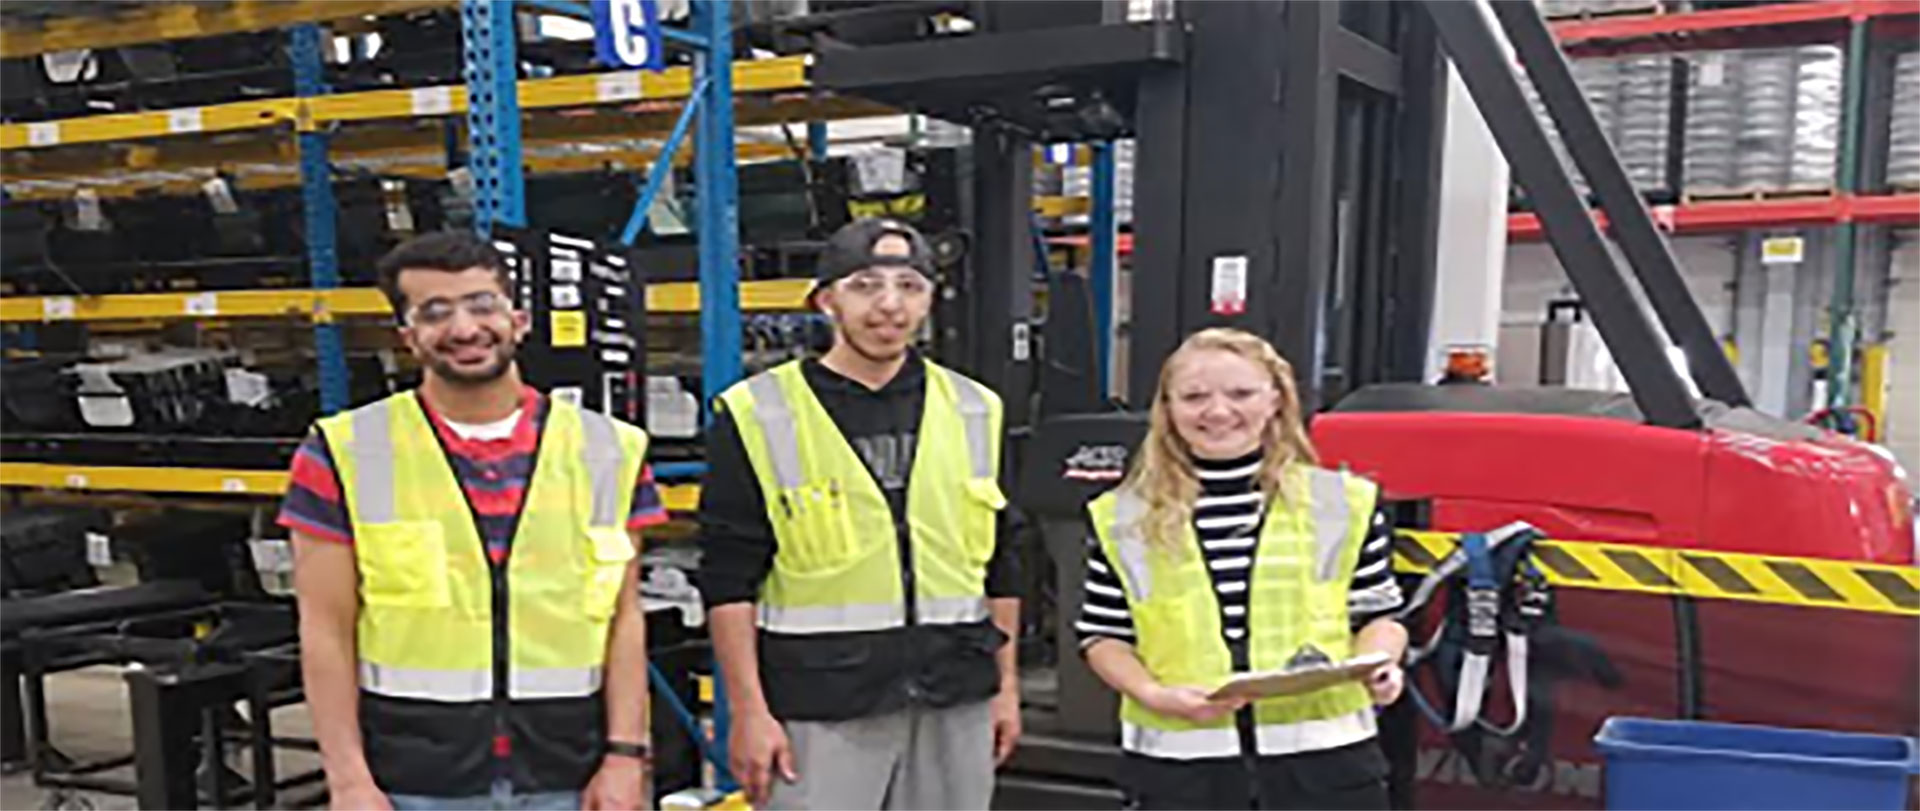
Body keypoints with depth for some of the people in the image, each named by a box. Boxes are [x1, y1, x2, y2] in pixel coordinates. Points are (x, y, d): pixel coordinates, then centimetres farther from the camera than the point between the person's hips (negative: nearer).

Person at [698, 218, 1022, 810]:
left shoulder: (974, 412, 9)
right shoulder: (759, 416, -3)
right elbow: (729, 582, -4)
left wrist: (1006, 684, 13)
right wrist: (749, 712, -8)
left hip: (956, 704, 4)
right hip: (818, 710, -3)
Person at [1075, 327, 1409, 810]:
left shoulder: (1341, 503, 2)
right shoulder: (1124, 519, 2)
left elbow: (1377, 615, 8)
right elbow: (1103, 635, 5)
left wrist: (1378, 666, -13)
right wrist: (1153, 693, -12)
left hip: (1322, 753, 0)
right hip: (1181, 759, 0)